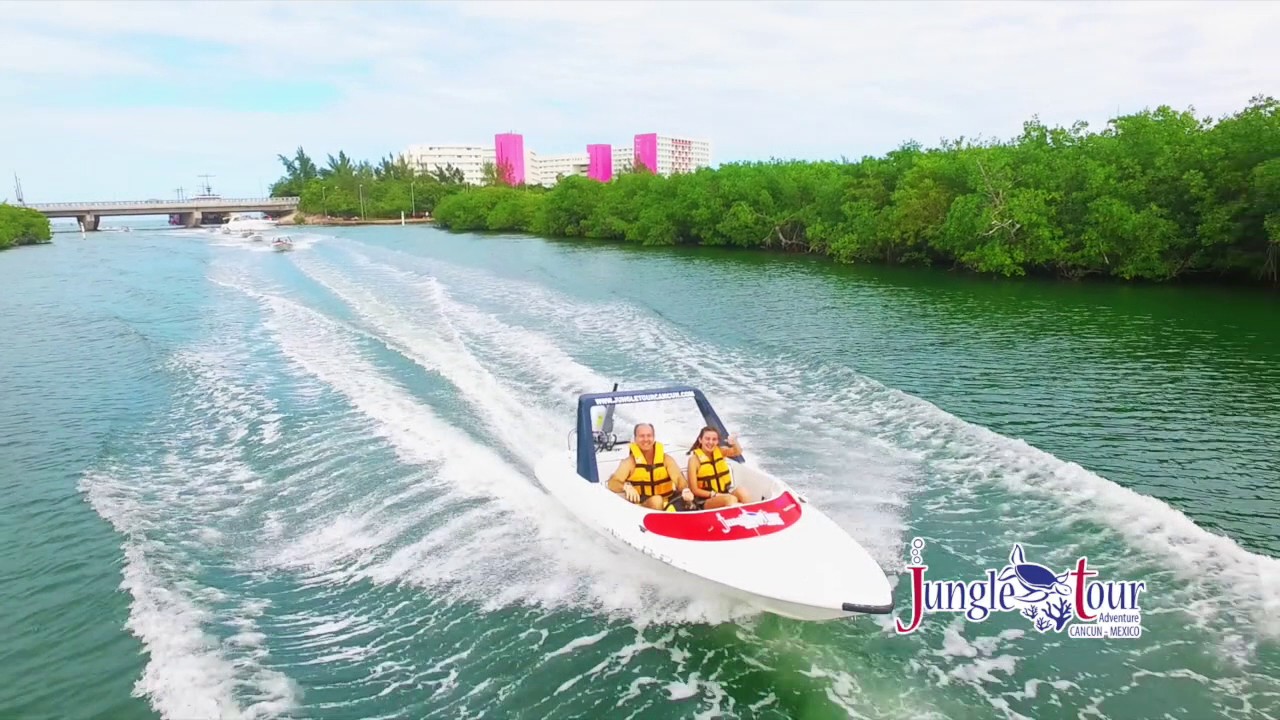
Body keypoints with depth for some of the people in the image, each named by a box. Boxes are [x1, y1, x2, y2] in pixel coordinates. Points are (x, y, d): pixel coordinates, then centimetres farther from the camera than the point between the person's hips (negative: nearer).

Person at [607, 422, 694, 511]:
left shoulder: (666, 459, 3)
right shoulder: (630, 462, -3)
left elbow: (678, 478, -13)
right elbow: (612, 483, -16)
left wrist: (686, 490, -36)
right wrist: (626, 486, -39)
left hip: (667, 506, 2)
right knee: (656, 500, -33)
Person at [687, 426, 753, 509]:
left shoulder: (719, 451, 8)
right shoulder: (695, 458, -7)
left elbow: (738, 452, -12)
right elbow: (695, 490, -10)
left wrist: (734, 443, -33)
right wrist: (715, 495, -19)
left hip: (725, 493, 5)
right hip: (706, 501, -5)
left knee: (742, 491, -26)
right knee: (731, 499, -33)